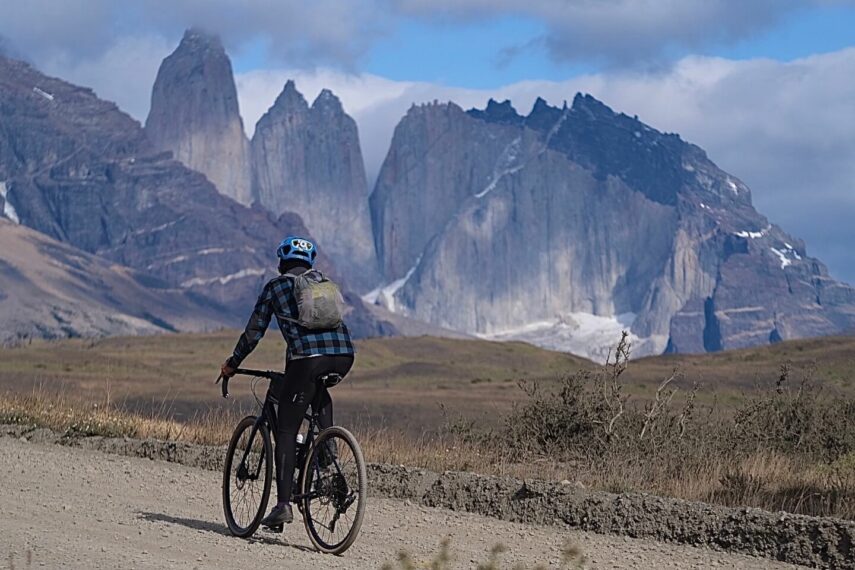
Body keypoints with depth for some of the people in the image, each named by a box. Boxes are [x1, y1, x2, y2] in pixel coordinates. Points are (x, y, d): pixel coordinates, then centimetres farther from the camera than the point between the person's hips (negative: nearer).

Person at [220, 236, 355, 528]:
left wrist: (232, 363, 31)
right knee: (319, 390, 36)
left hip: (307, 357, -4)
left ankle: (283, 504, -7)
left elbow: (254, 331, 17)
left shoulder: (276, 285, 16)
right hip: (344, 355, 4)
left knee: (286, 432, 2)